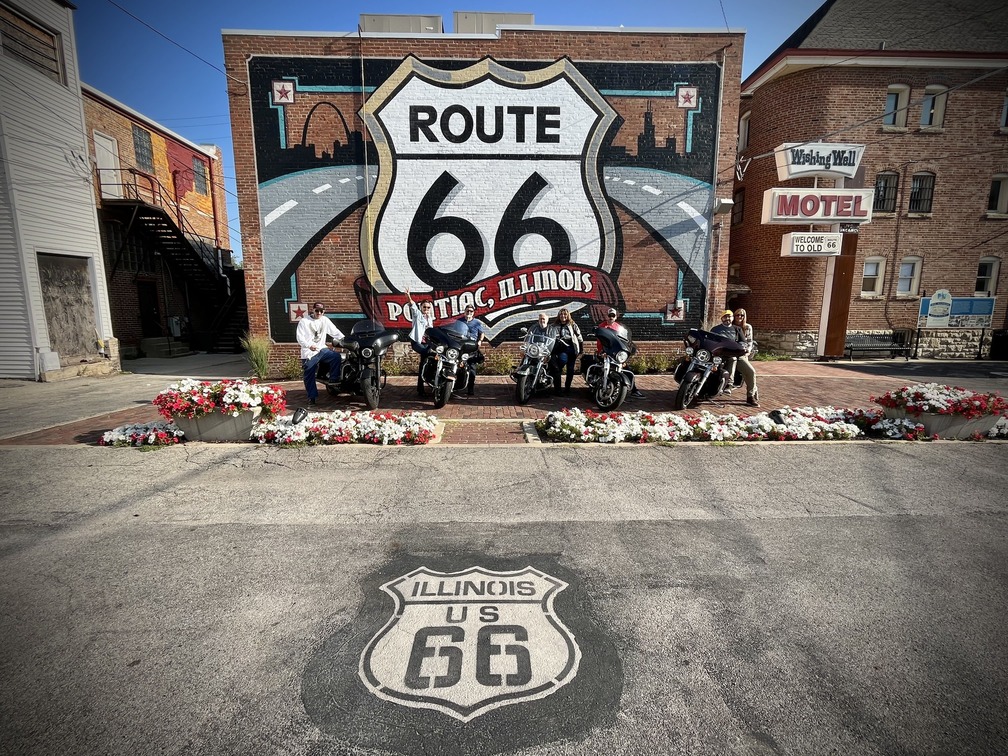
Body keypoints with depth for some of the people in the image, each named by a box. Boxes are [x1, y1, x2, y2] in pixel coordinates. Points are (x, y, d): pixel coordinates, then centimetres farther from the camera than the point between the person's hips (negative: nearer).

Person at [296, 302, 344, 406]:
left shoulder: (325, 320, 9)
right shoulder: (304, 321, -2)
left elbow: (335, 332, 8)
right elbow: (300, 337, -10)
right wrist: (309, 345, -29)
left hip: (322, 349, 3)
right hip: (309, 353, -3)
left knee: (337, 356, -21)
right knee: (310, 377, -2)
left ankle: (333, 381, -10)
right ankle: (312, 397, 8)